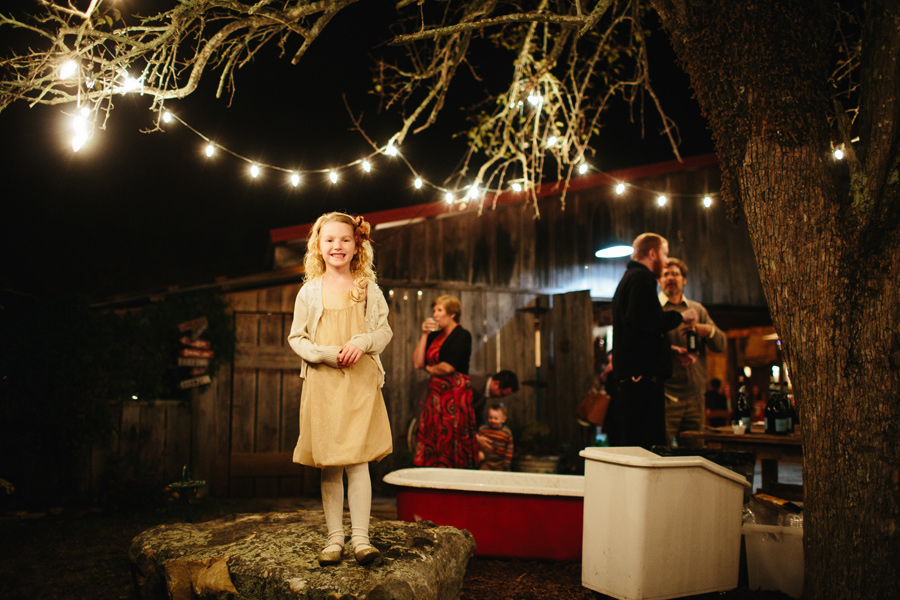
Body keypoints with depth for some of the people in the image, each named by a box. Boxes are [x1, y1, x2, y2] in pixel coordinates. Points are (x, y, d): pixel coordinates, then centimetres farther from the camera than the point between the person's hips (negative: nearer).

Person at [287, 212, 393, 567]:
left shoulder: (368, 288, 8)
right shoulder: (310, 291, 7)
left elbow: (384, 330, 10)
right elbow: (296, 337, 7)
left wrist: (363, 342, -11)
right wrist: (325, 354, -10)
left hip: (361, 382, -1)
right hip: (322, 382, 1)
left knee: (357, 459, -7)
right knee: (328, 464, 5)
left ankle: (360, 537, -1)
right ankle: (335, 537, 14)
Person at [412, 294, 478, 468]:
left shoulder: (462, 336, -5)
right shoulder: (435, 336, 16)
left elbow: (448, 367, -14)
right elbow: (417, 363, 8)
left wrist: (429, 368, 5)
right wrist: (424, 335, 4)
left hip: (454, 394, -7)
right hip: (435, 394, 7)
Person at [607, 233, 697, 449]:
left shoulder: (627, 279, 26)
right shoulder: (642, 278, -7)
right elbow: (646, 321, -22)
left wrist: (672, 349, 24)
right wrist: (680, 316, -7)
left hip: (626, 374, 11)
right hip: (642, 375, -11)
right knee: (645, 444, -11)